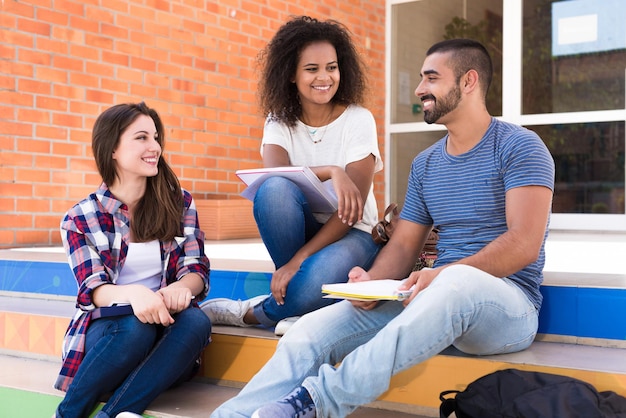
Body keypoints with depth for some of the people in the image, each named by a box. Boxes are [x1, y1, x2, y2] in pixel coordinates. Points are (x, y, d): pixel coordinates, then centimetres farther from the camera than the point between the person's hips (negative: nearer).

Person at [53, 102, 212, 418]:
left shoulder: (180, 203, 6)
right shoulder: (79, 219, 0)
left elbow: (196, 269, -1)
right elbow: (94, 290, -9)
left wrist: (181, 287, -27)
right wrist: (134, 293, -34)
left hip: (165, 326, 2)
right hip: (107, 332, -2)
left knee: (195, 320, -31)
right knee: (136, 325, -36)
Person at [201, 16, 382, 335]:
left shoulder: (358, 120, -9)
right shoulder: (279, 121, 0)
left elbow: (352, 209, -16)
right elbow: (274, 173, -22)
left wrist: (298, 259, -26)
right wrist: (331, 172, -40)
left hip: (350, 235, -2)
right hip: (300, 231, 2)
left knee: (323, 276, -39)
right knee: (274, 189, -31)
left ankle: (250, 312, -10)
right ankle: (297, 287, -17)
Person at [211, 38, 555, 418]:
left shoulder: (519, 146, -3)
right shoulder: (424, 164, 18)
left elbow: (524, 244, -15)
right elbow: (403, 246, 14)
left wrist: (443, 274, -28)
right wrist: (371, 282, -9)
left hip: (507, 304, -5)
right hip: (439, 295, 6)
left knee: (458, 282, -42)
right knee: (311, 331, -16)